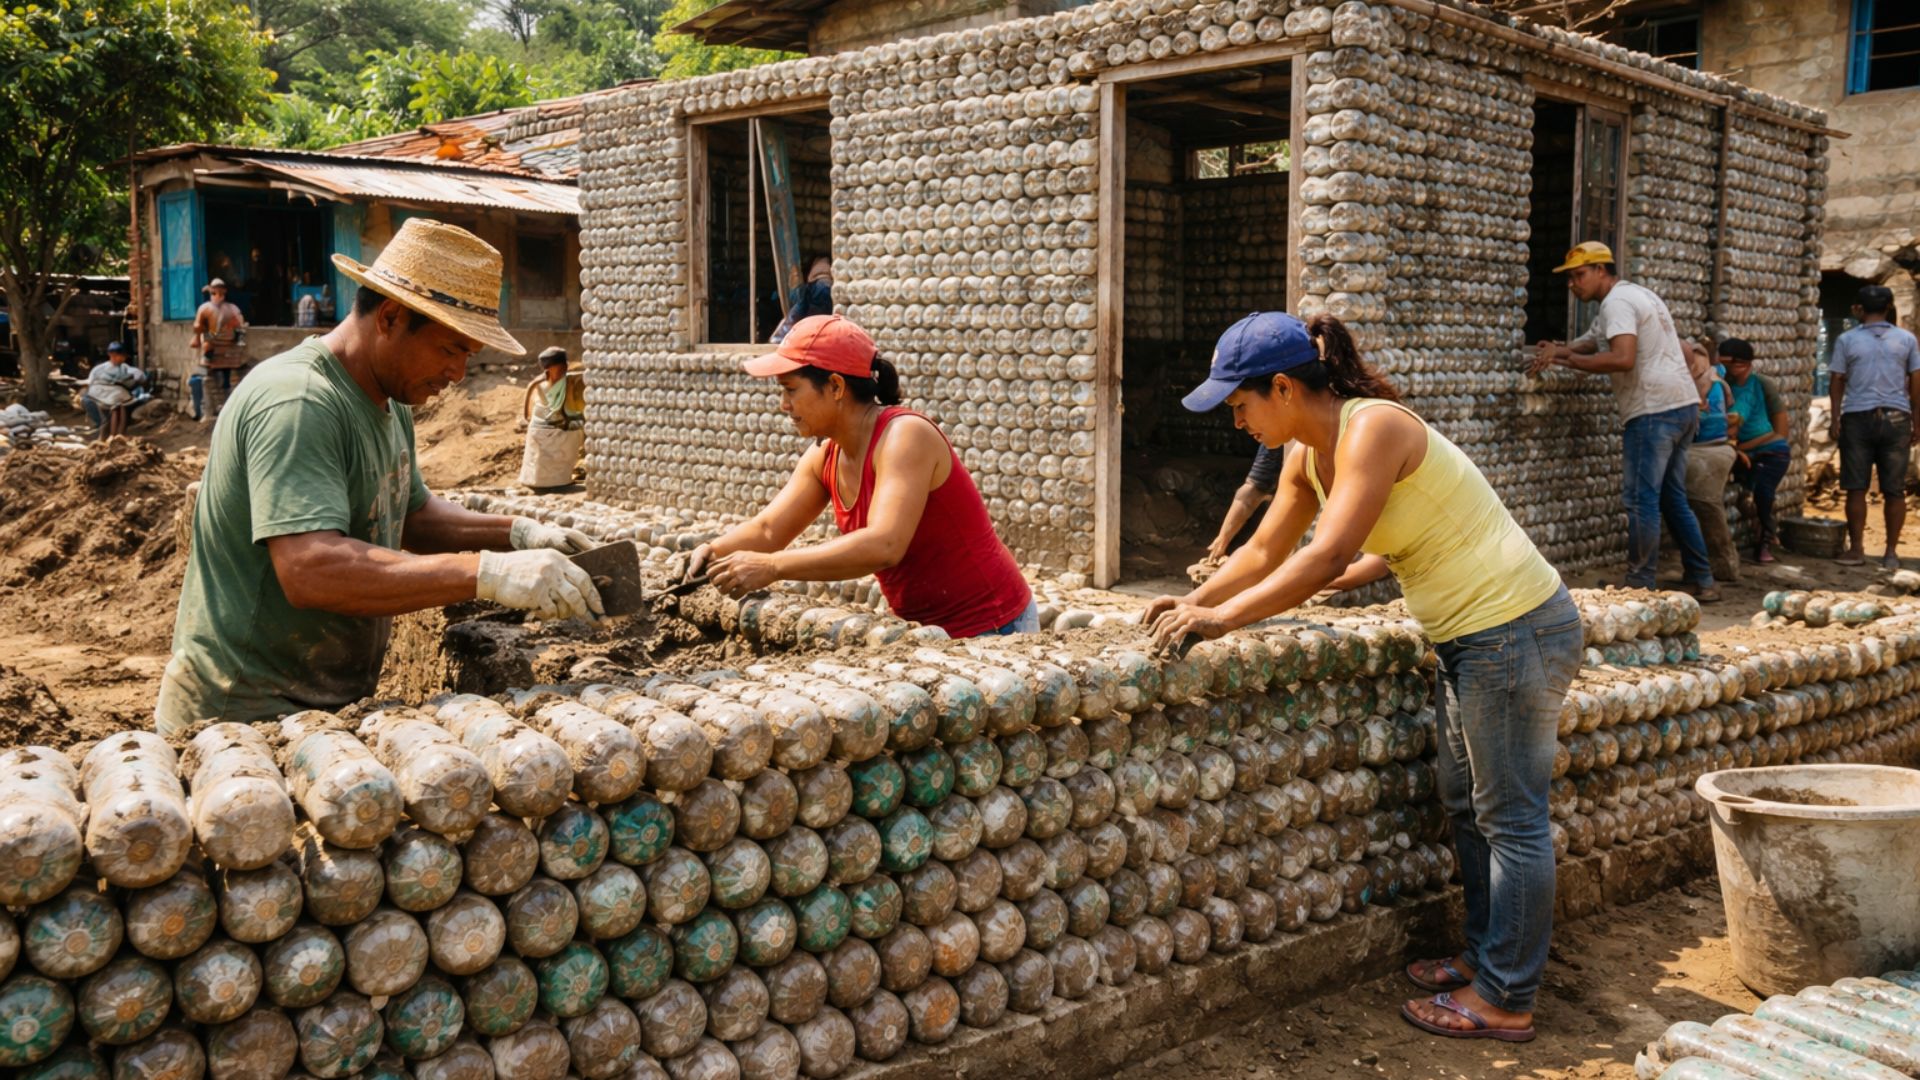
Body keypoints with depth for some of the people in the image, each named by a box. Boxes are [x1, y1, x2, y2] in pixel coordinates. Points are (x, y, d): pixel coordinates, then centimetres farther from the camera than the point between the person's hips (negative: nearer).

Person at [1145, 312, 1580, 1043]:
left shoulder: (1373, 429, -24)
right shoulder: (1307, 458, 4)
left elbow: (1327, 555, -33)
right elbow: (1264, 552, 13)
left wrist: (1225, 617, -31)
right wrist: (1195, 601, 2)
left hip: (1517, 632, -10)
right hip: (1470, 638, 10)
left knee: (1510, 817, 0)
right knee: (1467, 807, 18)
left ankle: (1505, 1001, 11)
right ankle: (1486, 959, 32)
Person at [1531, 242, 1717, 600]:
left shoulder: (1617, 301, -10)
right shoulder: (1638, 294, 22)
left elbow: (1622, 358, -25)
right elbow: (1591, 342, 21)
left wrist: (1564, 359, -19)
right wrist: (1560, 349, 1)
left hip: (1655, 410, -10)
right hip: (1684, 406, 10)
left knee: (1641, 500, -7)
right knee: (1673, 498, 15)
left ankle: (1640, 586, -4)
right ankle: (1702, 582, 17)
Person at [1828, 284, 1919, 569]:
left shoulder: (1847, 340, 1)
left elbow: (1836, 382, 0)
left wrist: (1835, 420, 4)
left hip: (1858, 417, -1)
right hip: (1896, 418, 1)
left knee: (1856, 488, 3)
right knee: (1894, 490, 4)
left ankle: (1856, 549, 3)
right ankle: (1891, 553, 6)